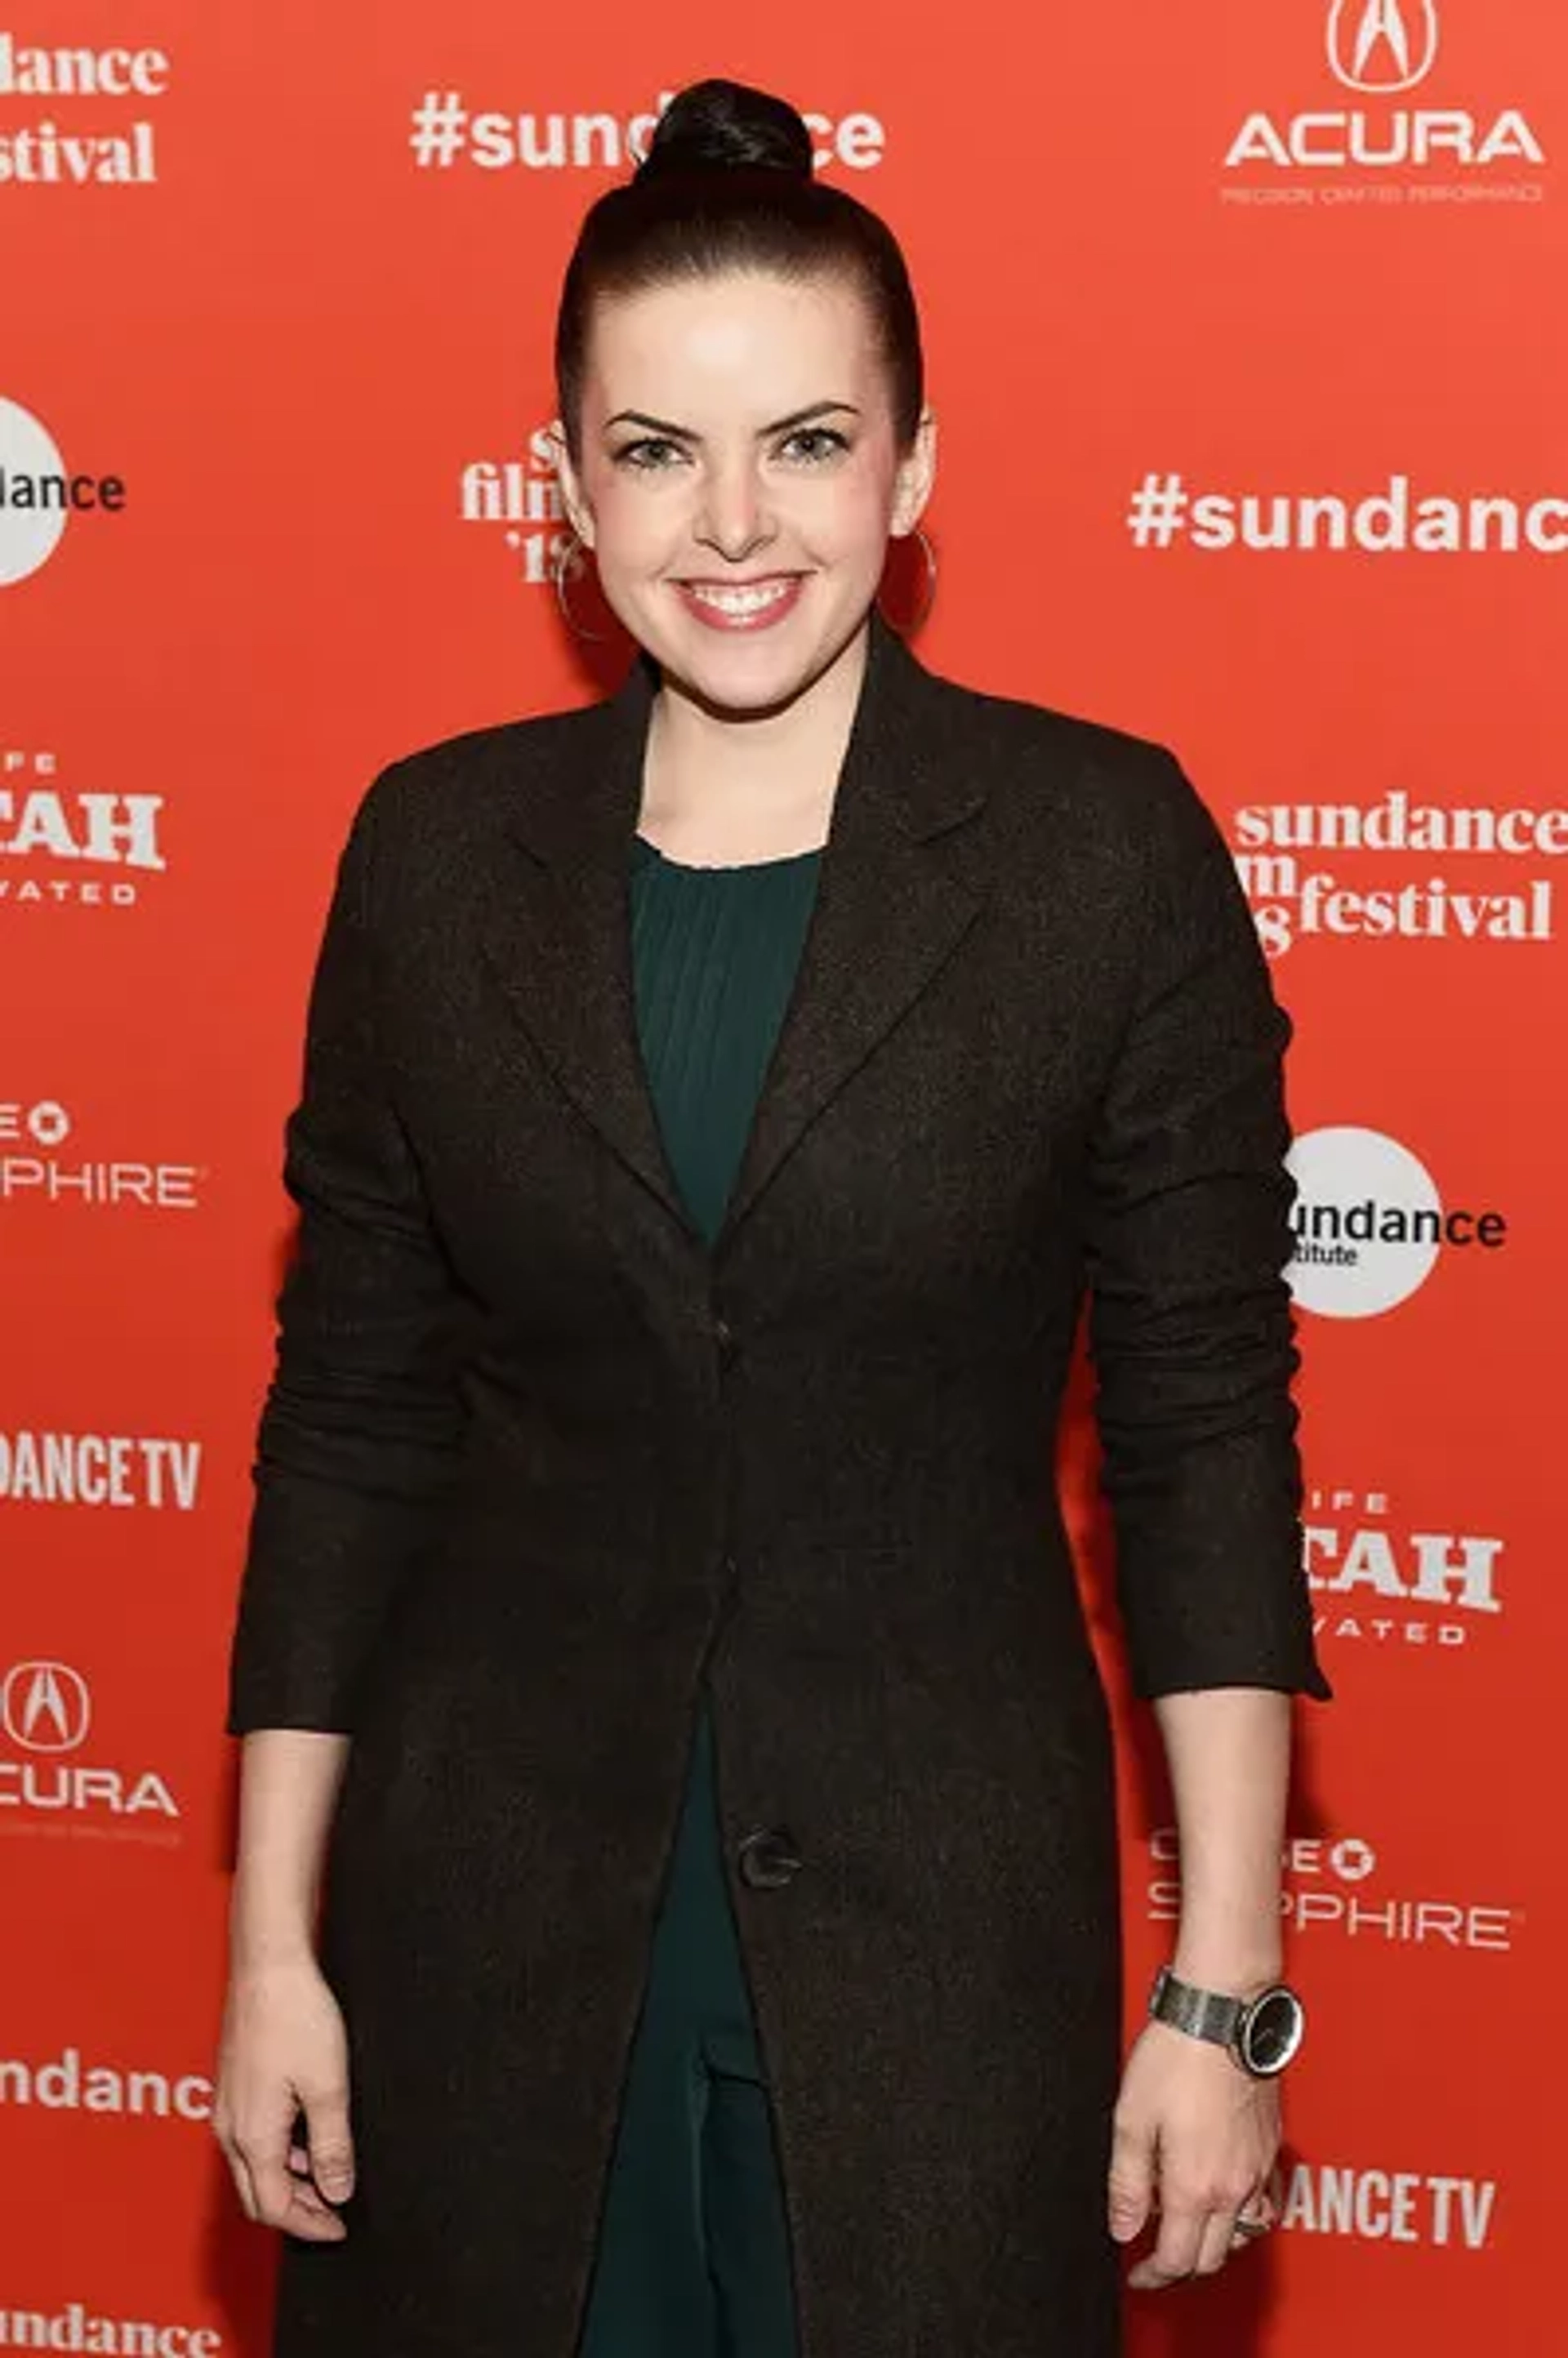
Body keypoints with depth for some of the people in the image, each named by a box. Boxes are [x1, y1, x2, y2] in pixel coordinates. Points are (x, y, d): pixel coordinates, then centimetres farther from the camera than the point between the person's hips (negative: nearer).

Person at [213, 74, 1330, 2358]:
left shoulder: (1107, 846, -7)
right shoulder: (438, 849, 0)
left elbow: (1207, 1430, -5)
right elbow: (349, 1415, 4)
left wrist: (1226, 1992, -6)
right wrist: (273, 1945, 3)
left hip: (937, 1916, -2)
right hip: (492, 1913, 2)